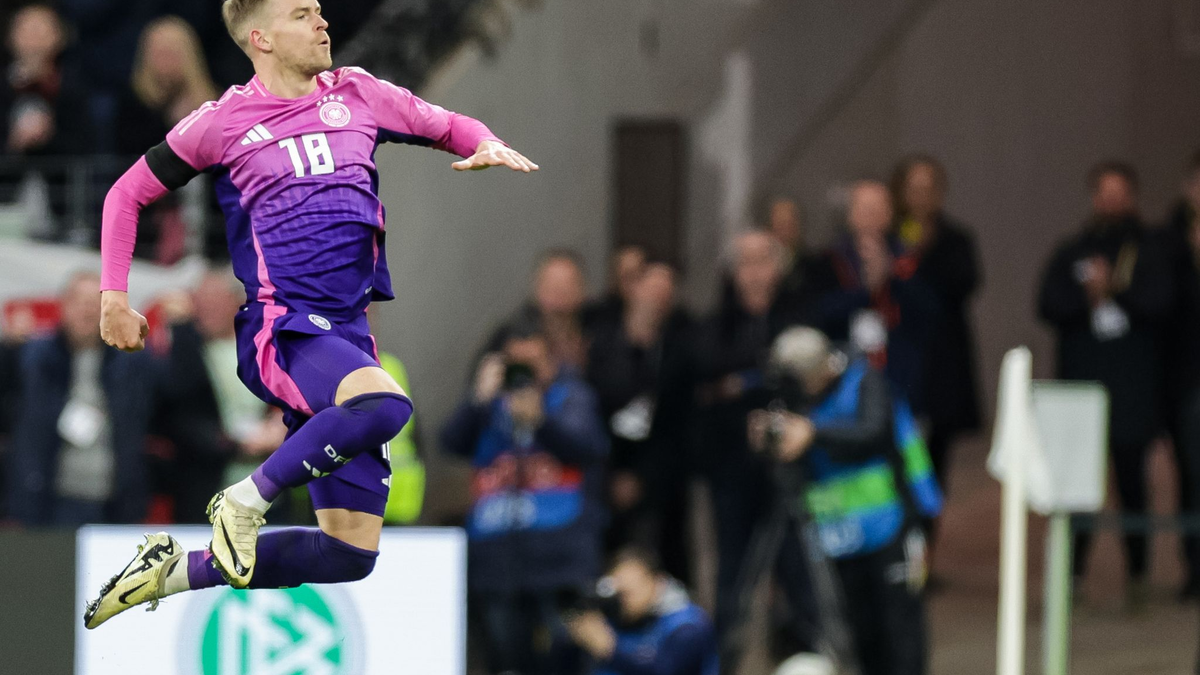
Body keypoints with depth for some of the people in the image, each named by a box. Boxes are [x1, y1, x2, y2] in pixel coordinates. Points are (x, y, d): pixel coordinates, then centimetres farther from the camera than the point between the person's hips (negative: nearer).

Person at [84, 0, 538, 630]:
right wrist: (114, 299, 5)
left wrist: (491, 148, 2)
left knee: (352, 553, 1)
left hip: (348, 334, 6)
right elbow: (128, 194, 13)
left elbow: (449, 128, 25)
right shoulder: (225, 122, 3)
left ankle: (176, 570, 15)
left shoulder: (357, 95, 13)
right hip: (279, 327, -6)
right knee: (384, 404, -38)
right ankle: (245, 502, -19)